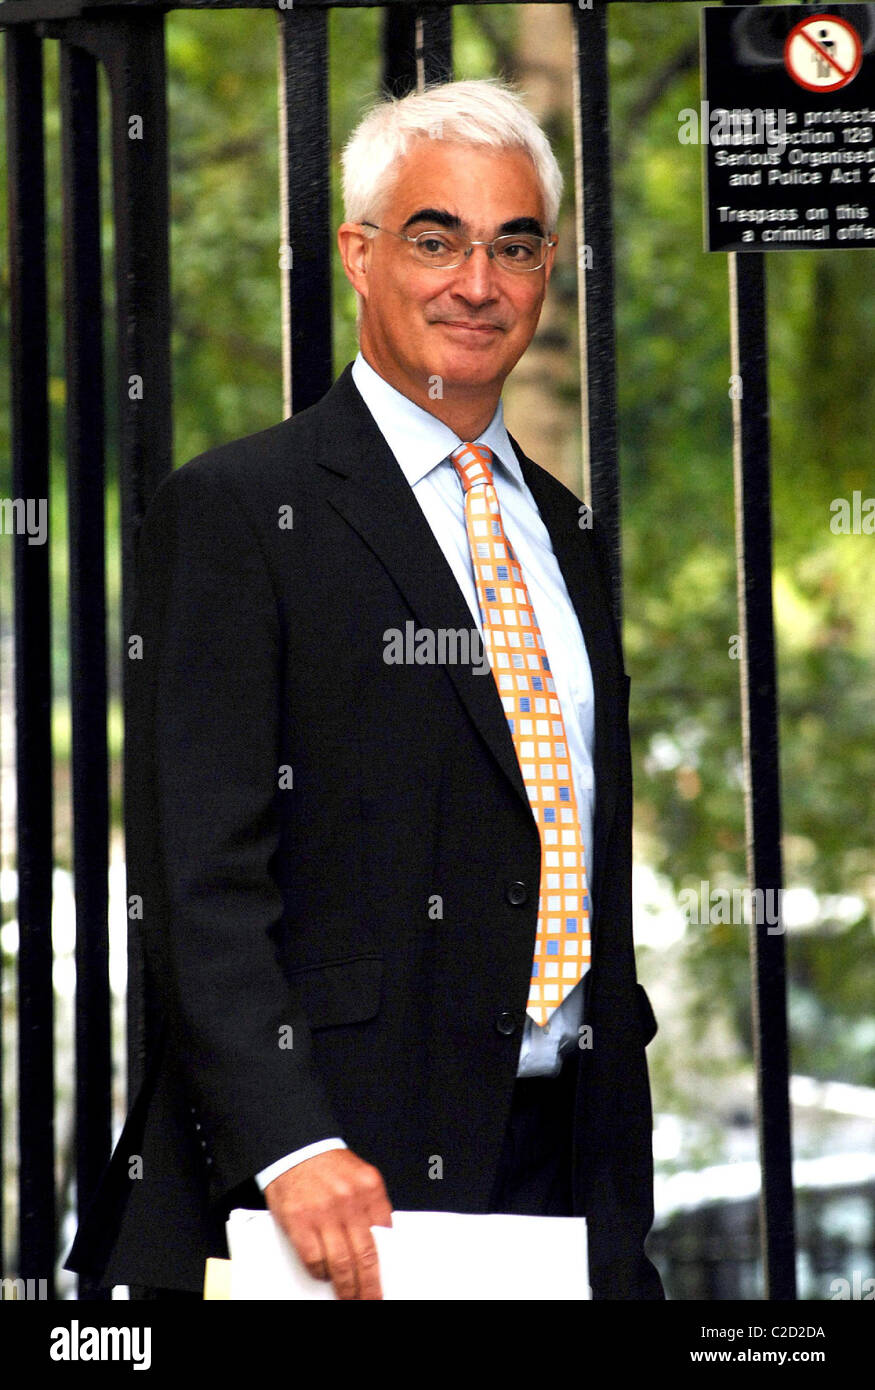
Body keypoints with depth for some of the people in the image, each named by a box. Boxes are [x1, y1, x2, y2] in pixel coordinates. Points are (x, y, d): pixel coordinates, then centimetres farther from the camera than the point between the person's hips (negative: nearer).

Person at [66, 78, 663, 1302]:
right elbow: (200, 878, -11)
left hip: (563, 1162, 6)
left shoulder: (564, 531, 18)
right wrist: (291, 1148, -22)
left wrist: (621, 1206, 16)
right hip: (337, 1170, -6)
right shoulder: (235, 511, -3)